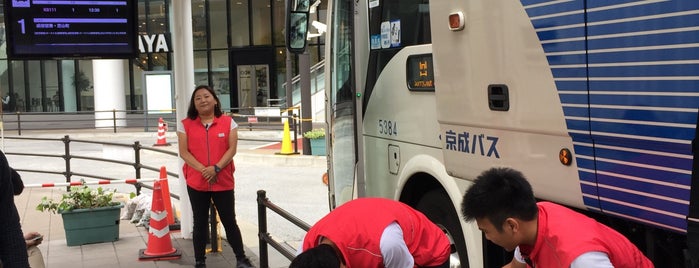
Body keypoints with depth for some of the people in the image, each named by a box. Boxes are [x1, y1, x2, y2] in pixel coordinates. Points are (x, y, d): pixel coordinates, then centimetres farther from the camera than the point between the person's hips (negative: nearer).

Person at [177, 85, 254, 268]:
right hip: (196, 183, 1)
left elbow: (232, 149, -3)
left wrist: (216, 168, -16)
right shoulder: (185, 124, 2)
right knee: (200, 223, 9)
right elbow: (184, 152, -3)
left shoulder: (228, 122, 2)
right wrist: (202, 169, -15)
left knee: (229, 222, 6)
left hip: (223, 182, 0)